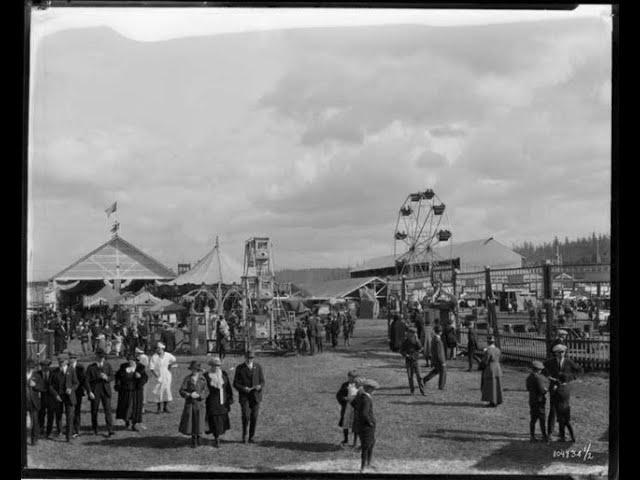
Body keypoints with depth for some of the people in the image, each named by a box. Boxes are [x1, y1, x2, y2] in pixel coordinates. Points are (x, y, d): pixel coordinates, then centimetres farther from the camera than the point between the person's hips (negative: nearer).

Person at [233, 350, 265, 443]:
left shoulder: (258, 367, 4)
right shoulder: (239, 368, -1)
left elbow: (262, 381, 6)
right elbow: (235, 384, -1)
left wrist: (260, 386, -17)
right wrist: (243, 388, -21)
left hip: (255, 396, 2)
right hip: (244, 396, -2)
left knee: (254, 417, 0)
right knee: (246, 416, -15)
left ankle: (251, 437, 14)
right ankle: (244, 435, 6)